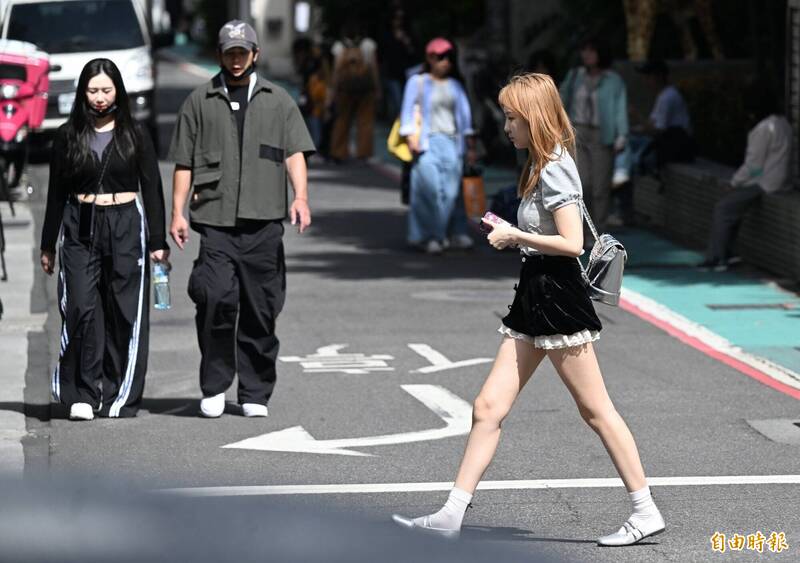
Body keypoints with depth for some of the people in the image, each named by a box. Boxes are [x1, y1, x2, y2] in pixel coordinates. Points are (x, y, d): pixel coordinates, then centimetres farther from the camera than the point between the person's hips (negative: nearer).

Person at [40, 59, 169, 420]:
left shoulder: (135, 135, 5)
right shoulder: (68, 136, 7)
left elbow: (152, 190, 6)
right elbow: (56, 193, 10)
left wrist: (157, 241, 1)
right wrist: (48, 244, 9)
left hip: (126, 227, 0)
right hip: (80, 229, 0)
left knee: (124, 313, -1)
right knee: (82, 309, -10)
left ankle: (120, 397, 7)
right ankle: (82, 394, -5)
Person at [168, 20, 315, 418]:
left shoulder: (277, 101, 15)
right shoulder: (199, 102, 13)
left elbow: (294, 153, 7)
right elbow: (184, 162, 13)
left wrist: (300, 197, -9)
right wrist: (177, 212, 4)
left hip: (263, 221, 1)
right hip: (215, 220, -1)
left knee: (260, 307, 2)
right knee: (216, 296, -17)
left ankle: (255, 394, 11)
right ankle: (214, 386, -3)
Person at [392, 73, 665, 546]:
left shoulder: (555, 170, -15)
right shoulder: (542, 166, 14)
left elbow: (572, 243, -22)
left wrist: (516, 237, -14)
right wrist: (513, 233, 10)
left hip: (558, 296, -10)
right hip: (534, 296, 10)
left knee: (595, 409, -2)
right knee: (489, 407, 5)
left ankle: (646, 511, 7)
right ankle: (452, 515, 6)